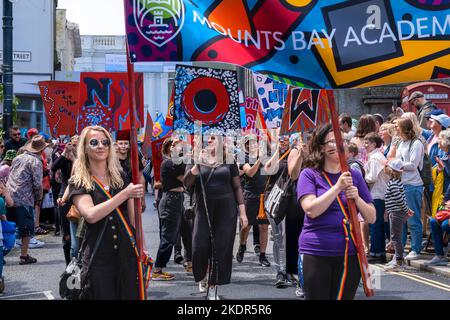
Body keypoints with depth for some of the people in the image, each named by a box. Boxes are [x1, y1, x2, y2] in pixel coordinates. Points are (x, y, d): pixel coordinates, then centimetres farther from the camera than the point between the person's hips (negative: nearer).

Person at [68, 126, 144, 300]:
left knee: (130, 295, 5)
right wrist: (125, 194, -20)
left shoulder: (121, 177, 9)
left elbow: (133, 215, 12)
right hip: (98, 258, -3)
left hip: (127, 253, 3)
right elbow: (91, 215, -19)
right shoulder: (78, 182, -2)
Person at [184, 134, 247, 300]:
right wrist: (198, 163, -19)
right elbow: (187, 183, -8)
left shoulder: (228, 161, 6)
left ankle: (213, 287, 13)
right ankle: (202, 277, 22)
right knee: (199, 248, -9)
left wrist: (242, 212, 2)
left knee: (222, 250, -1)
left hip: (226, 211, 0)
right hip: (204, 211, 0)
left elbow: (237, 187, 7)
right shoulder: (195, 160, 6)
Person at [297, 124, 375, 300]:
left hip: (349, 253, 3)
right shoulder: (309, 175, -1)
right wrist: (338, 187, -19)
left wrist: (356, 198, -10)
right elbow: (311, 210, -16)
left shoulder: (354, 176, 9)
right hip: (317, 252, -3)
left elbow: (371, 218, 8)